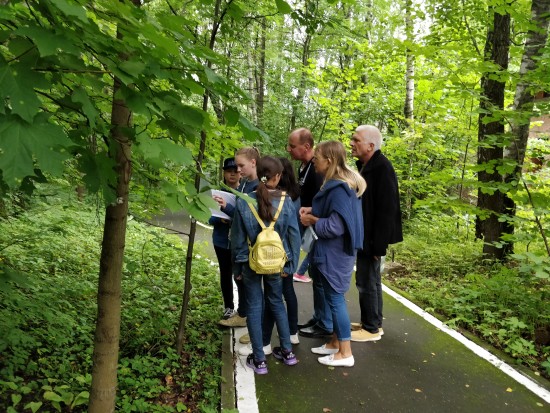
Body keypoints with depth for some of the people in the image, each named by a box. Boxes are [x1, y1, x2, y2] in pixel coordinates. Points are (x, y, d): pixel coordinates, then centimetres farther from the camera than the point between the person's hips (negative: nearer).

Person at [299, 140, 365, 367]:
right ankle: (335, 343, 31)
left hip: (335, 253, -10)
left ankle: (345, 353, 12)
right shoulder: (337, 184, 9)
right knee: (333, 297, 18)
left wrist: (312, 220, -11)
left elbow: (335, 226, -25)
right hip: (331, 252, 10)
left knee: (336, 299, 0)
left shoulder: (339, 188, -23)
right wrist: (313, 211, 5)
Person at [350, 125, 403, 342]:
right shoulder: (365, 165, 10)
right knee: (369, 281, 18)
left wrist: (378, 244, -22)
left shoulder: (382, 169, -19)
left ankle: (372, 328, 14)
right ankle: (370, 322, 30)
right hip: (364, 235, 9)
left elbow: (386, 211, -22)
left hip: (372, 237, -9)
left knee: (367, 282, 0)